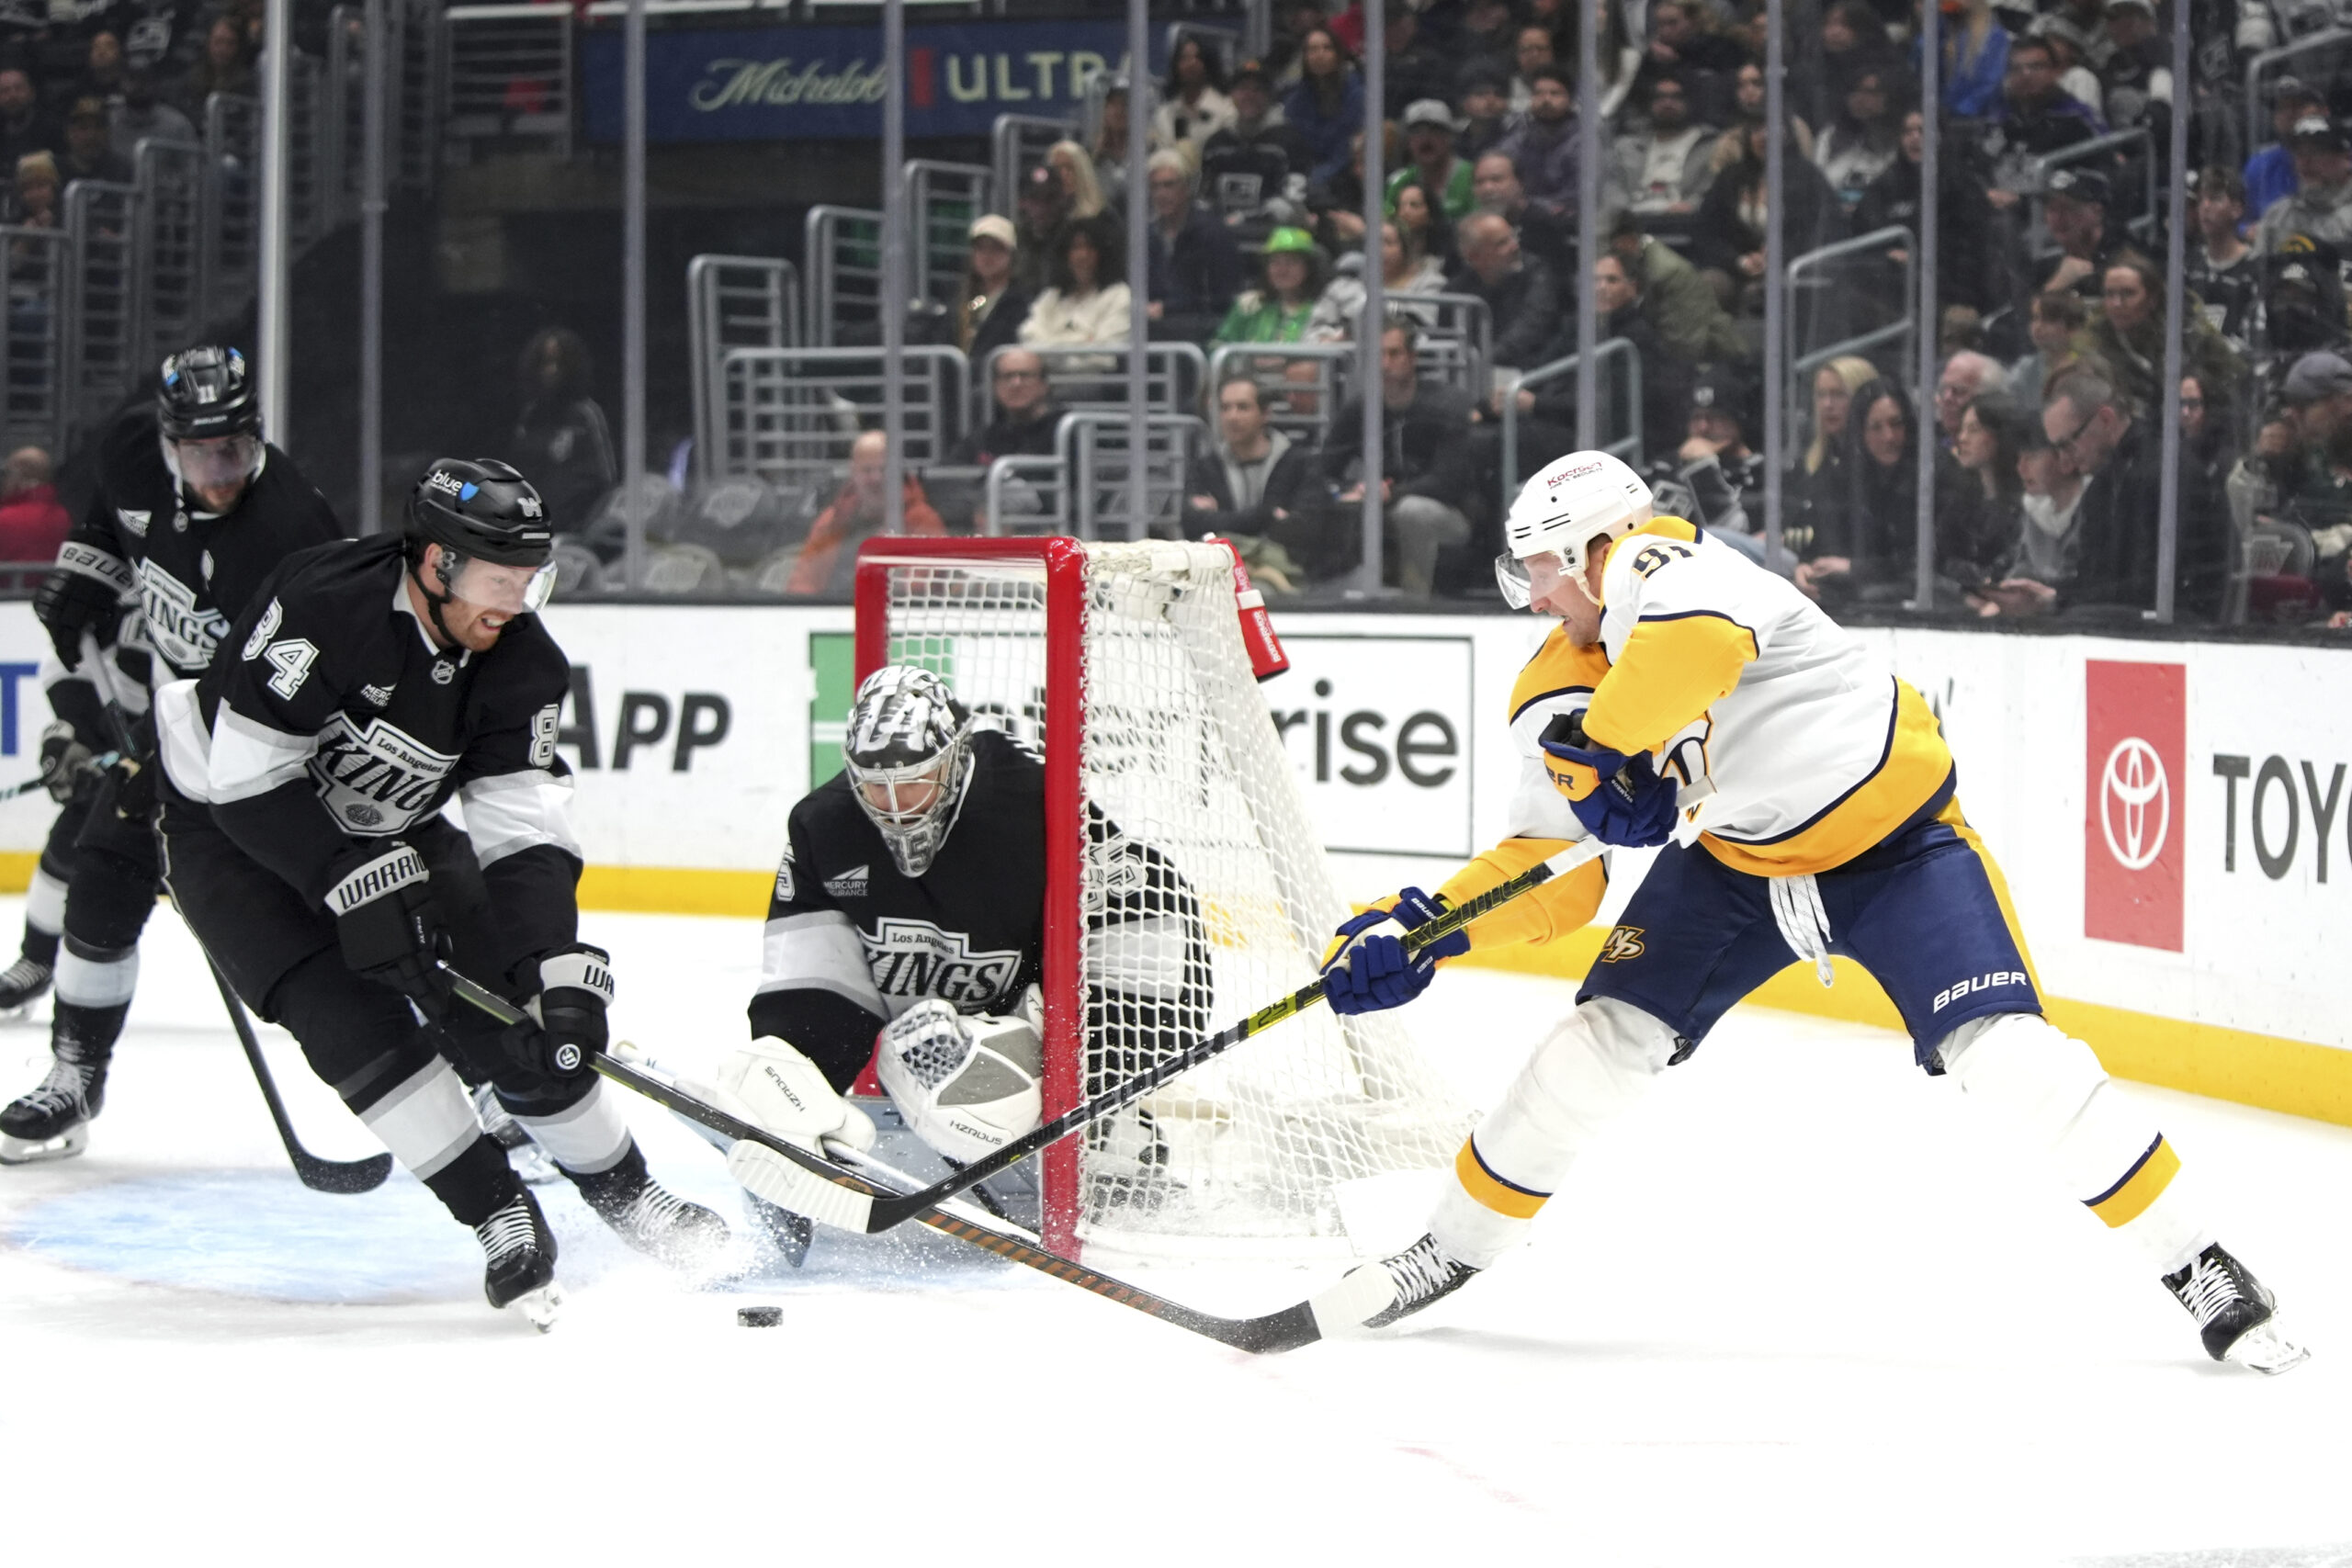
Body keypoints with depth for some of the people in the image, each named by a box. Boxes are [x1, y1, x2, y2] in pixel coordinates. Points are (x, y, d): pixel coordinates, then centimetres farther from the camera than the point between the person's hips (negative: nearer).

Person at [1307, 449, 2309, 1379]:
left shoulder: (1655, 564, -23)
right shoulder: (1559, 691, 0)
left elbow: (1700, 643, -49)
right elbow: (1552, 872, 4)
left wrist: (1598, 751, -41)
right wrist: (1421, 932, -9)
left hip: (1899, 837, -7)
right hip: (1735, 863, 7)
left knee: (2007, 1060, -20)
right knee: (1605, 1040, -5)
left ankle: (2193, 1266, -9)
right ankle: (1453, 1250, 12)